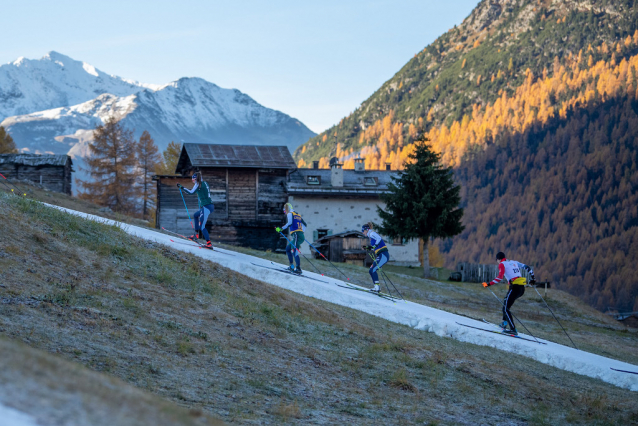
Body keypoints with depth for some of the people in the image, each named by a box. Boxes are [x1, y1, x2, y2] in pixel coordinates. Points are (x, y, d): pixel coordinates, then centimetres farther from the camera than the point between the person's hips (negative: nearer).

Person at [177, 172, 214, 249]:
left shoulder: (198, 184, -7)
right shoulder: (205, 183, 16)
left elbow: (191, 192, -15)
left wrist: (182, 187, -7)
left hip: (206, 207, -9)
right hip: (210, 206, 9)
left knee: (202, 226, -6)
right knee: (195, 216, 29)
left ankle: (209, 244, -12)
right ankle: (196, 235, 27)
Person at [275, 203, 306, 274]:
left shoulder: (290, 214, 0)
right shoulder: (298, 215, 25)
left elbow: (290, 223, -18)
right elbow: (305, 225, 28)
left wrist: (281, 228, -15)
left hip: (296, 235, -9)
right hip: (301, 235, 9)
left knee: (294, 252, -15)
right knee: (288, 248, 18)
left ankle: (298, 269, -25)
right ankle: (291, 266, 11)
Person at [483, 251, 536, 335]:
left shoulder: (502, 264, 1)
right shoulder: (514, 262, 22)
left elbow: (500, 277, -15)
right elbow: (528, 268, 22)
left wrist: (489, 284, -13)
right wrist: (532, 279, 33)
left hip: (514, 288, -8)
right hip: (522, 288, 8)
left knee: (506, 308, -4)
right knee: (506, 301, 28)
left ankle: (513, 329, -16)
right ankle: (504, 323, 23)